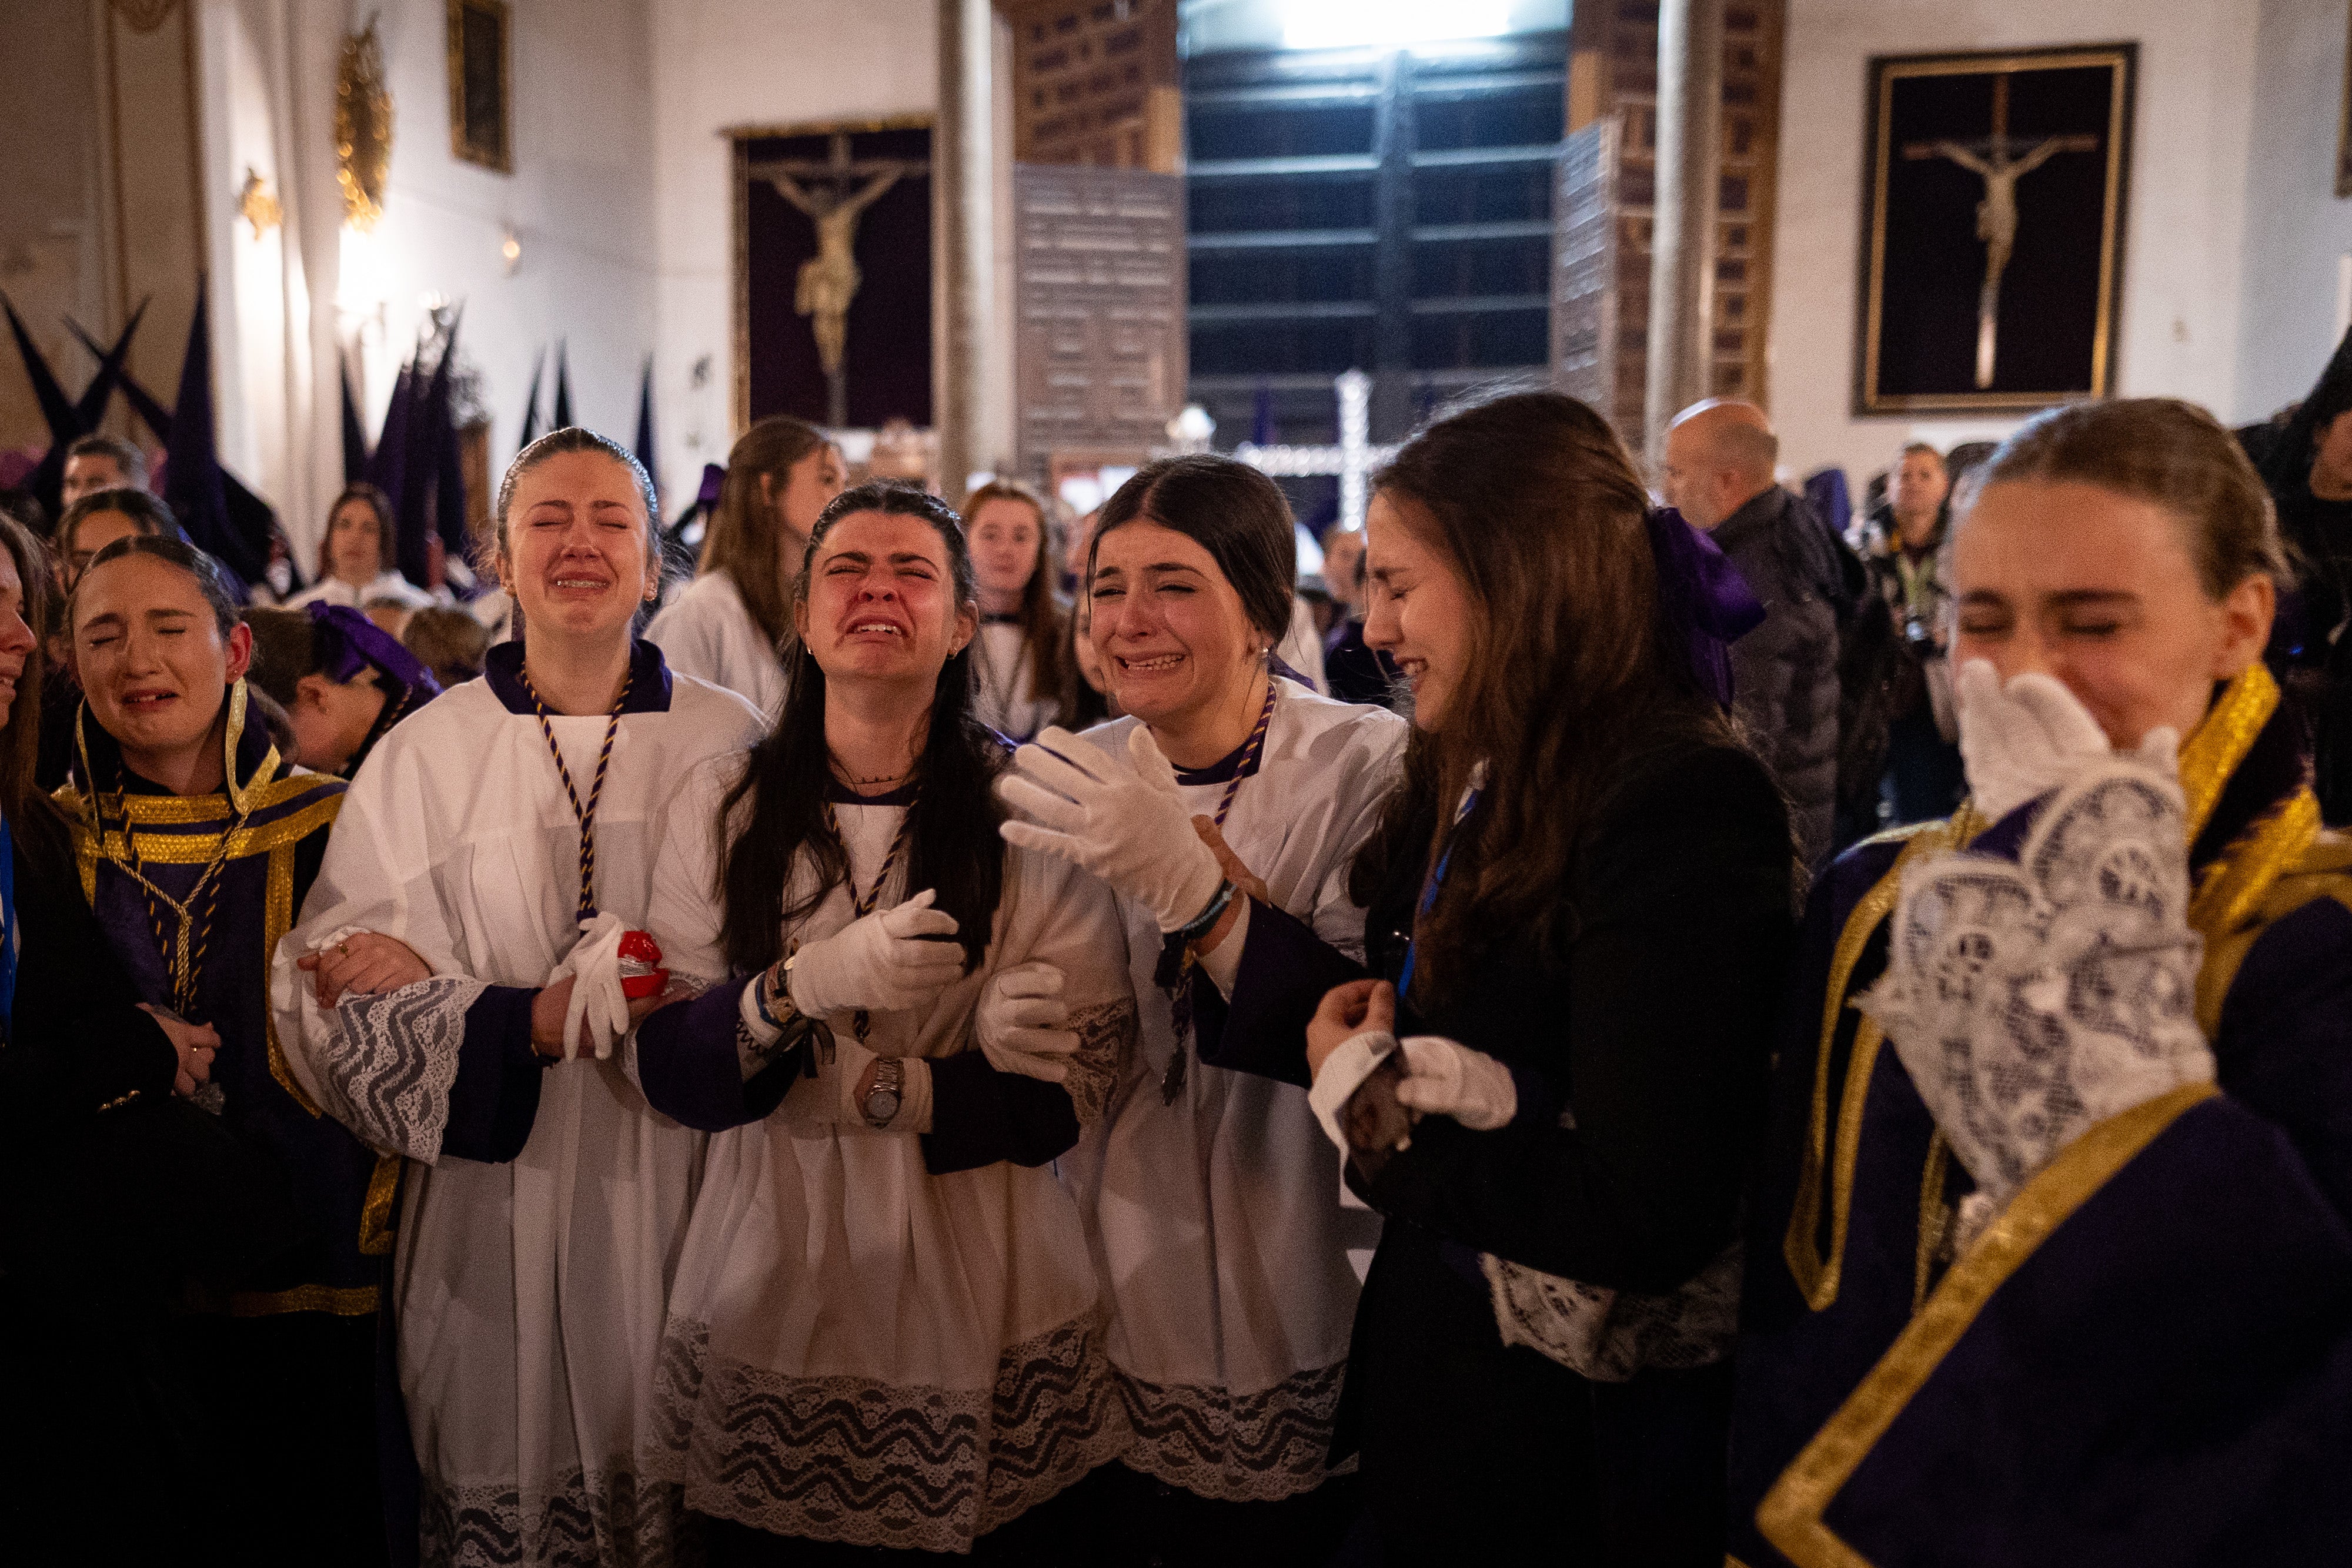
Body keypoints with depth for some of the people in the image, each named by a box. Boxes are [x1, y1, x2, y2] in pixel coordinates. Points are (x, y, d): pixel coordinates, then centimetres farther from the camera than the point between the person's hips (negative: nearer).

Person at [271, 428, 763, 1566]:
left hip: (674, 1183, 0)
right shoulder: (426, 754, 1)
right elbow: (342, 999, -3)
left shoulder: (728, 742, 0)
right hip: (493, 1204, 0)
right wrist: (540, 1021, -19)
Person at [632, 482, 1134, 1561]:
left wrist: (878, 1090, -16)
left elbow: (1078, 1088, -7)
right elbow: (667, 1074, -5)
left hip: (986, 1317, -1)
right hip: (765, 1303, 2)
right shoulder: (727, 809, 0)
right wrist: (807, 986, -22)